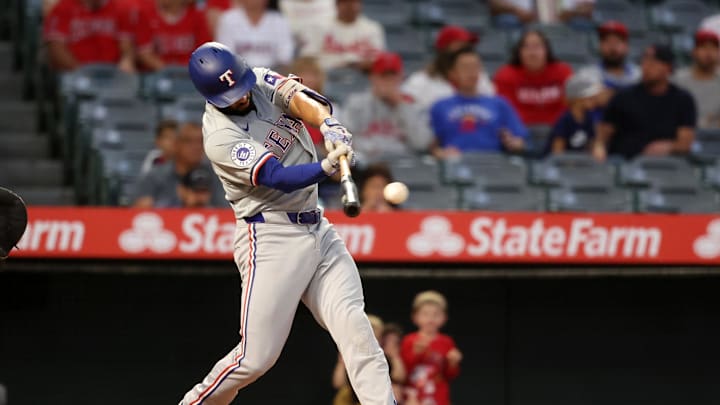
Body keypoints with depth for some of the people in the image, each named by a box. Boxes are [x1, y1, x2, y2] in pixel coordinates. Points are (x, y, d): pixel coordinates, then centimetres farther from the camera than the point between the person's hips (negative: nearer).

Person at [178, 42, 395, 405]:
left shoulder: (262, 82, 3)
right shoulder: (221, 137, -17)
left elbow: (301, 99, -15)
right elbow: (280, 179, -27)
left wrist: (327, 125, -37)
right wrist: (327, 167, -45)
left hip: (317, 229, 6)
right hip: (271, 237, -6)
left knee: (353, 324, -9)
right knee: (256, 356, -5)